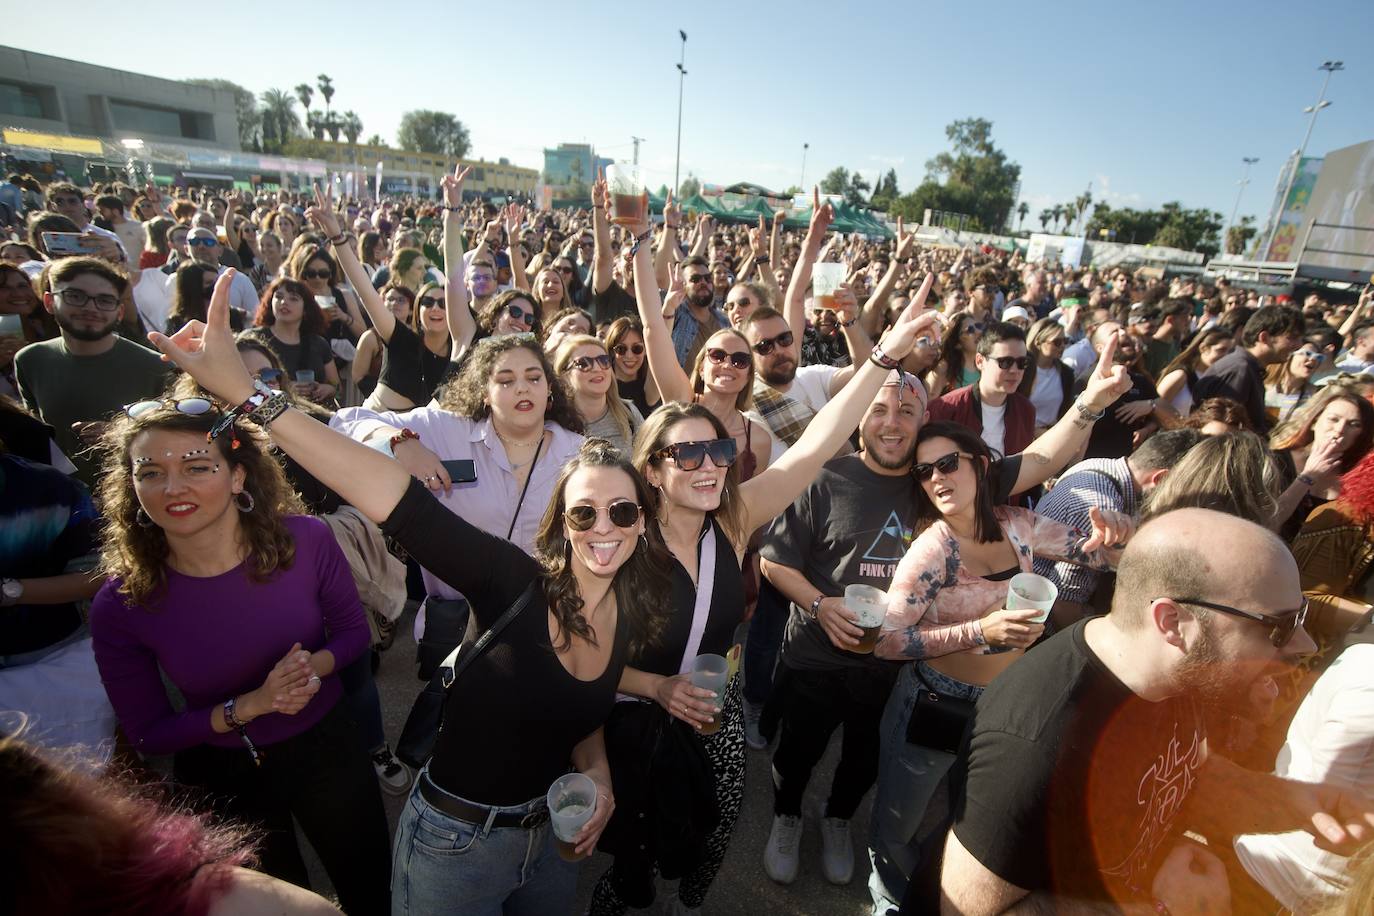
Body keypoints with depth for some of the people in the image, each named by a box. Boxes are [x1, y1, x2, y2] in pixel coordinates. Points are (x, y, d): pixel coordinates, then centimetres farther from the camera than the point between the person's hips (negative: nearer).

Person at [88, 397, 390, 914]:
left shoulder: (305, 540, -23)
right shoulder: (120, 606, -21)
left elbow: (352, 629, -7)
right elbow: (146, 735, -11)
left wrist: (315, 666, -27)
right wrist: (250, 705, -27)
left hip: (327, 750, 1)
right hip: (221, 779, 0)